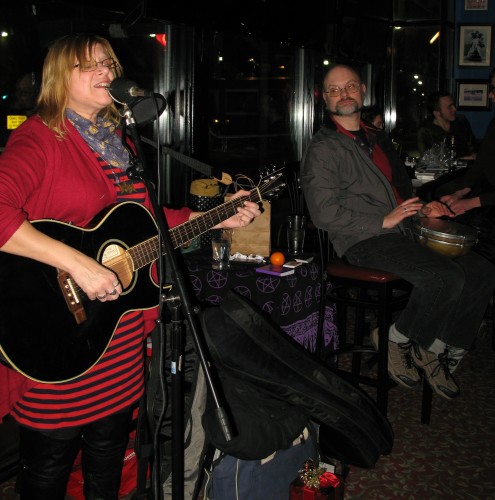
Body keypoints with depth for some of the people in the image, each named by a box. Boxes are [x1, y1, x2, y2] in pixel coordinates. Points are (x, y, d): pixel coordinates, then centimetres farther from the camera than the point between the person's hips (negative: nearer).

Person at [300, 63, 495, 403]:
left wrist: (423, 210, 10)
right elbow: (325, 214, -11)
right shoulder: (323, 149, -2)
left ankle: (441, 352, 3)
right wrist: (383, 221, -14)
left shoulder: (378, 139, 22)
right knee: (446, 278, -27)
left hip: (403, 231, 8)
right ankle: (396, 338, -3)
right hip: (364, 242, -8)